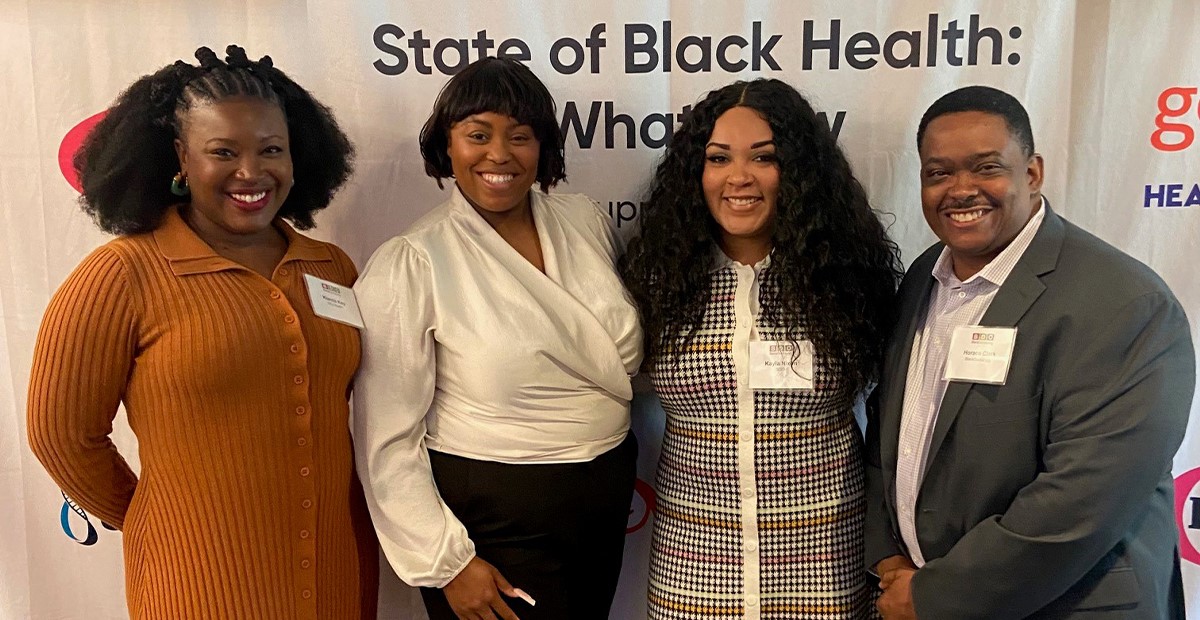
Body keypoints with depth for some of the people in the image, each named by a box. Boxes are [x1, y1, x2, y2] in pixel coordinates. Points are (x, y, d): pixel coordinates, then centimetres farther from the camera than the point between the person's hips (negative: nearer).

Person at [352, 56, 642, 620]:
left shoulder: (587, 222, -1)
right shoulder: (409, 266, -15)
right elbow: (387, 440, -13)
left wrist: (629, 473, 12)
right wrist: (447, 562, -13)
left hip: (606, 502, 5)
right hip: (490, 521, -5)